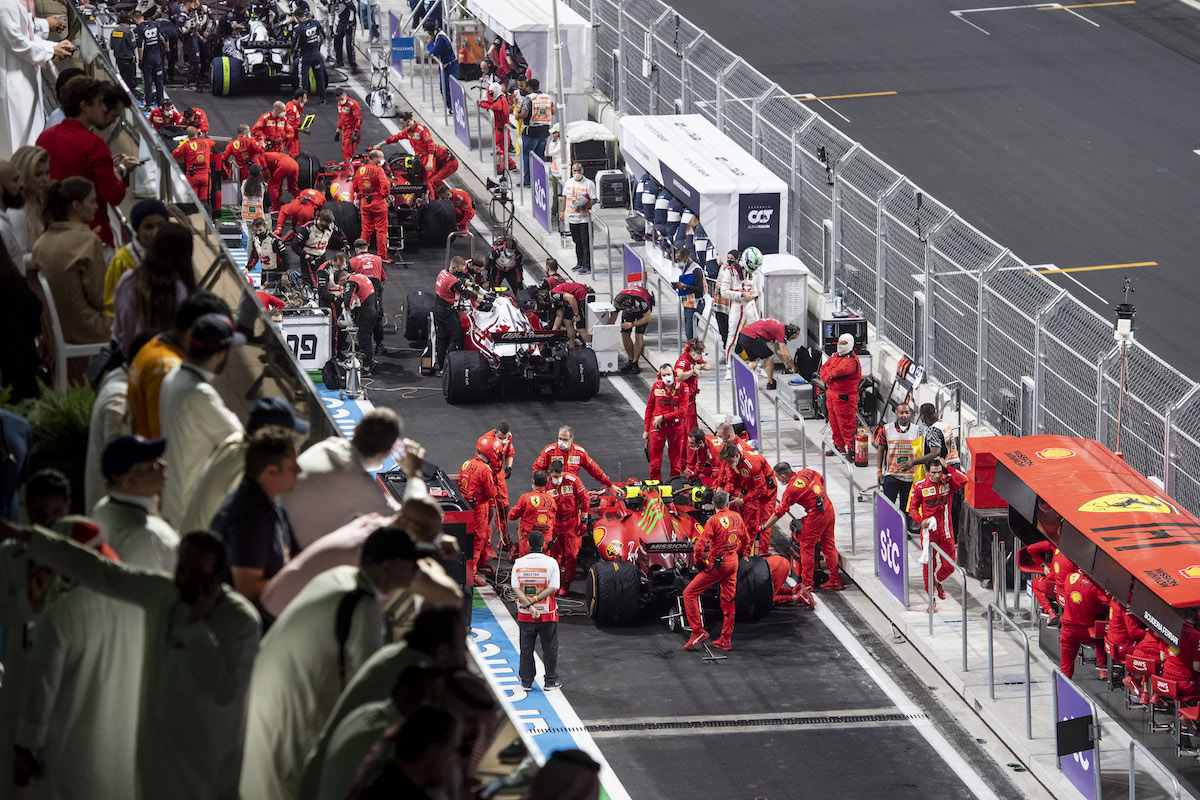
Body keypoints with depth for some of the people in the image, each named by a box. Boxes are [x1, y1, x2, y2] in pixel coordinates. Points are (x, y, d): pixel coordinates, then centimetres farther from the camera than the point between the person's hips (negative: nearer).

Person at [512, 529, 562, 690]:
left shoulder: (519, 563, -3)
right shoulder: (551, 563, -9)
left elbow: (516, 588, -10)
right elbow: (553, 588, -16)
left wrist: (529, 605, -16)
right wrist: (535, 600, -16)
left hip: (525, 615, 2)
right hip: (547, 615, -2)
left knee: (526, 648, 12)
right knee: (550, 648, 11)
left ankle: (526, 681, 16)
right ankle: (550, 681, 16)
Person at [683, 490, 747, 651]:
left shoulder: (713, 521, -18)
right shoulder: (737, 517, 2)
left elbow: (699, 546, -22)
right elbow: (746, 541, 16)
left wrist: (698, 562, -5)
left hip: (717, 565, -7)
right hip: (733, 562, 7)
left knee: (690, 594, 1)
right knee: (728, 600, 15)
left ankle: (698, 631, -4)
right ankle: (726, 639, 20)